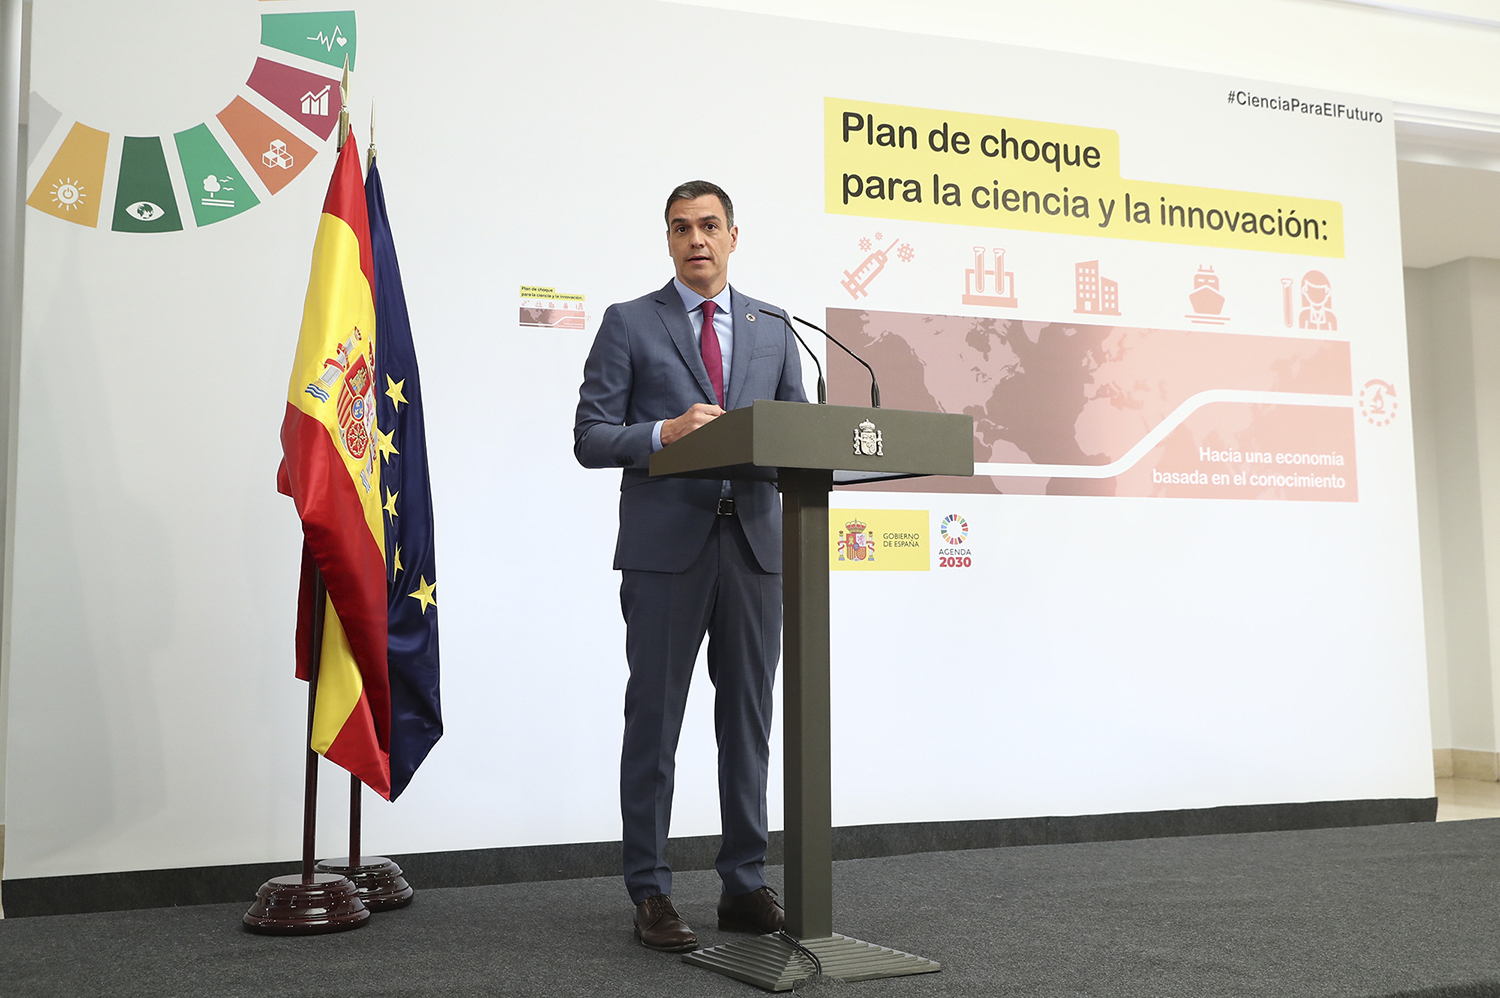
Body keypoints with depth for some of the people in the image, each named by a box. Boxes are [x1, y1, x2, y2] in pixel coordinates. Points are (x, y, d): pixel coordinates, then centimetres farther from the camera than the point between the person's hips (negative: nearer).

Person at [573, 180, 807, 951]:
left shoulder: (773, 331, 15)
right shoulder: (629, 323, 5)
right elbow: (590, 438, -1)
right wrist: (665, 433, -17)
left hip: (753, 543, 3)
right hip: (665, 547, -3)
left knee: (749, 720, 8)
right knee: (655, 722, 1)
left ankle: (745, 886, 18)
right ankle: (650, 894, 11)